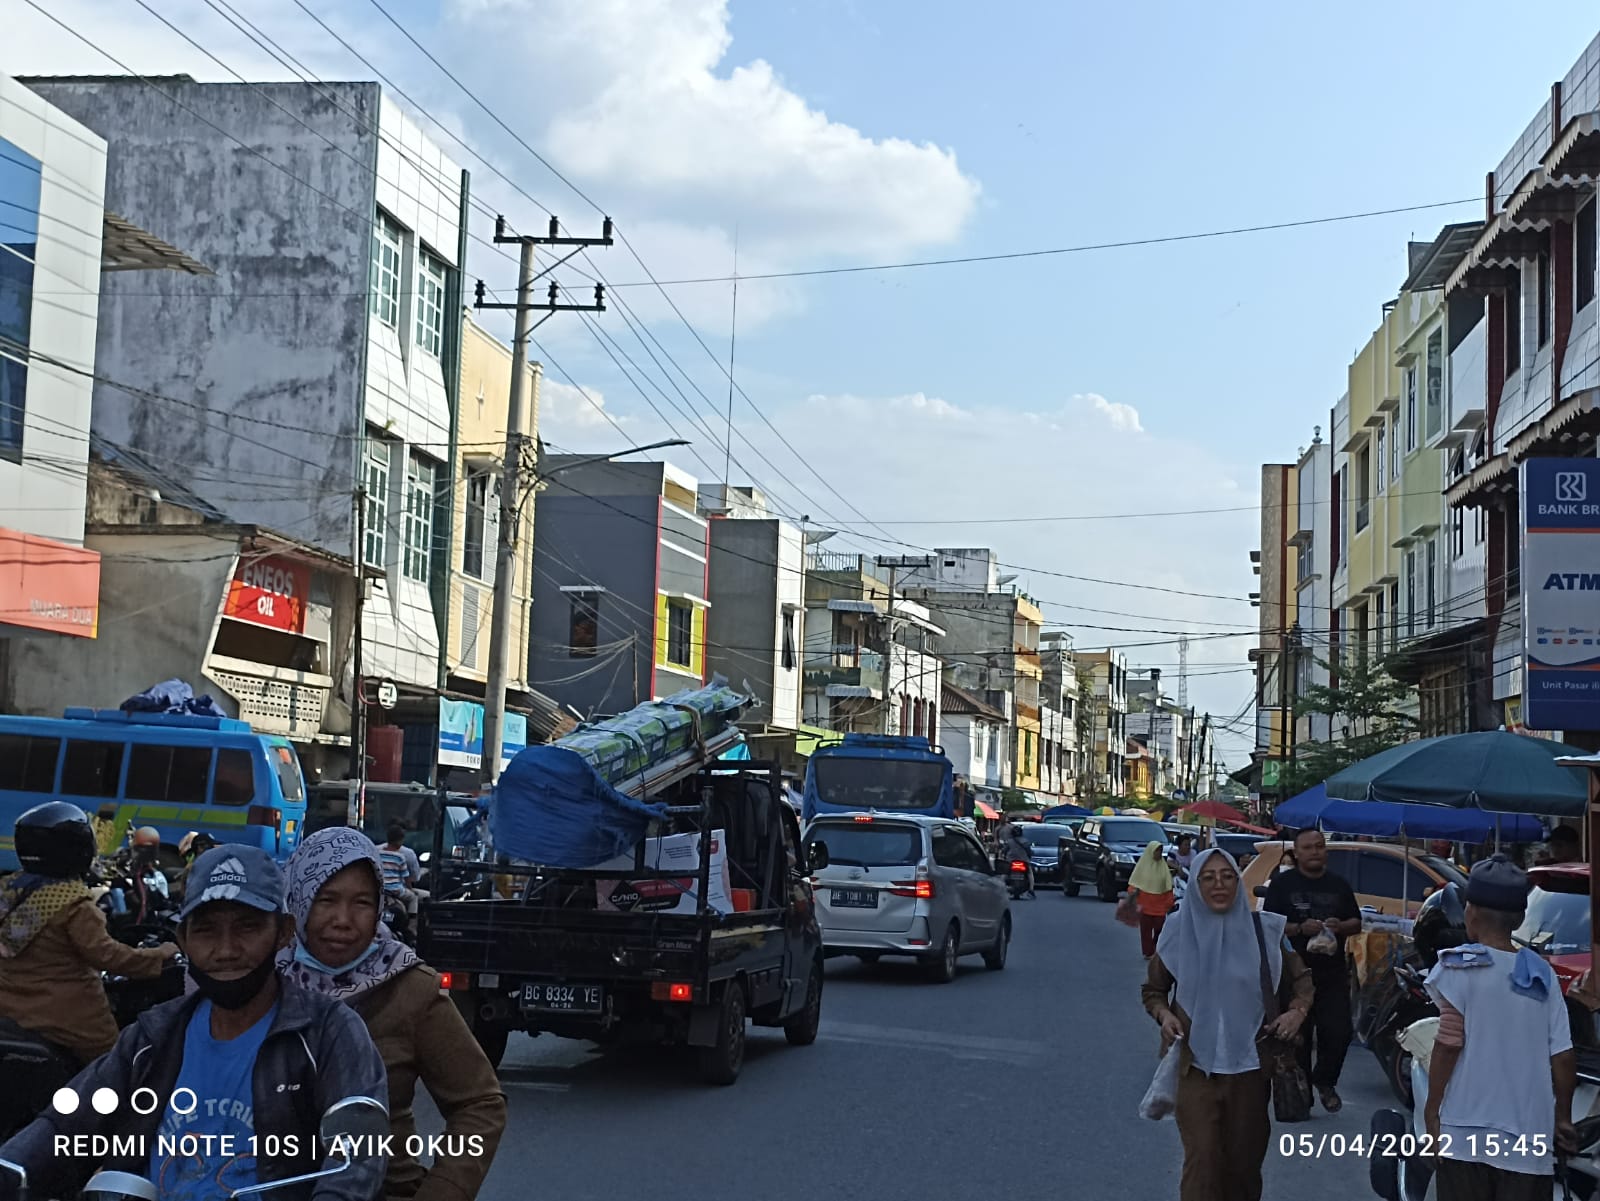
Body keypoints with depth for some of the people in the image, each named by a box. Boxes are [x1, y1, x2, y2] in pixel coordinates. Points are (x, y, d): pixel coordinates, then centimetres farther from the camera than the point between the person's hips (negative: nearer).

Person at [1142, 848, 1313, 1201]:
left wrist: (1298, 1010, -7)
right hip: (1196, 1066, -1)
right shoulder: (1178, 931, -1)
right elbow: (1153, 990, 11)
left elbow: (1301, 978, 12)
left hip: (1250, 1065, 1)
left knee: (1244, 1161, 9)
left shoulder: (1263, 930, -1)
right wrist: (1163, 1014, -10)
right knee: (1202, 1161, -9)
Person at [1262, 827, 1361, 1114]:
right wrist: (1300, 929, -19)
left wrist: (1341, 927, -7)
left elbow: (1357, 923, 16)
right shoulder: (1282, 883, 3)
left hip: (1333, 972, 3)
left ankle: (1324, 1081, 22)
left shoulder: (1339, 885, 14)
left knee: (1339, 1032, -3)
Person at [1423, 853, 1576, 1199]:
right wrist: (1563, 1116, 17)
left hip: (1466, 1131, -3)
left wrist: (1431, 1107, 1)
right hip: (1529, 1135, 3)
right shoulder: (1542, 973, 6)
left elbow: (1449, 1043, -8)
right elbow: (1563, 1056, 4)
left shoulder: (1459, 967, -5)